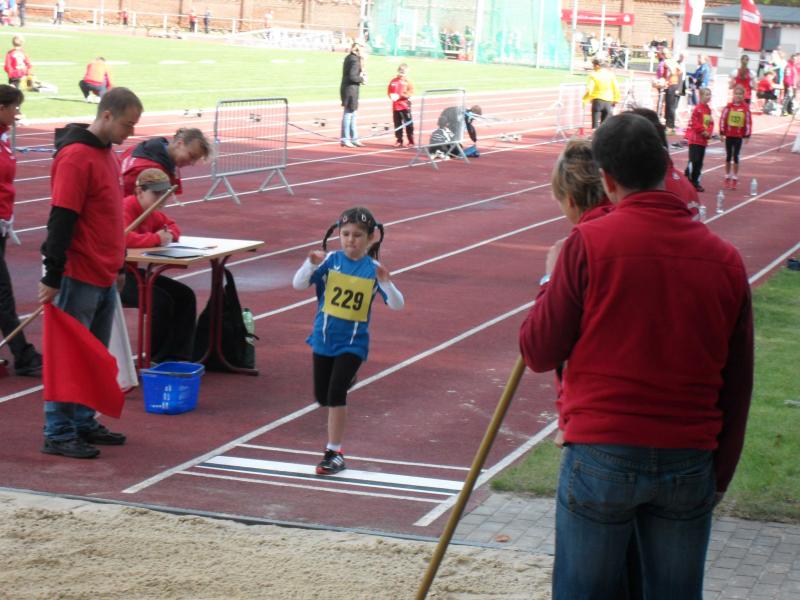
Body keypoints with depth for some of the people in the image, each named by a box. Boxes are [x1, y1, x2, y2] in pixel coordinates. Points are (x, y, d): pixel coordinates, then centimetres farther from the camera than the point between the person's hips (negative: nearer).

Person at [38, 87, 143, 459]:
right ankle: (58, 435, 4)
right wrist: (52, 277, -19)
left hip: (105, 278, 9)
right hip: (79, 278, -9)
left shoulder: (107, 154, 13)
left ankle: (84, 424, 23)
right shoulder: (75, 157, -16)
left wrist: (118, 266, 24)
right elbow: (61, 221, -18)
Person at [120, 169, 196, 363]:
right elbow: (123, 238, -38)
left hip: (132, 271, 10)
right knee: (161, 301, -25)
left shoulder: (151, 212, 9)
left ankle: (178, 357, -1)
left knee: (185, 296, -1)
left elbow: (171, 225, 24)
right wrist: (156, 239, -27)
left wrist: (169, 235, -2)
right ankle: (158, 360, -9)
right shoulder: (125, 208, -20)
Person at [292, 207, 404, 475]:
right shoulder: (330, 260, -8)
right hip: (324, 339, 3)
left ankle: (334, 453, -4)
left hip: (353, 342, -3)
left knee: (336, 393, -16)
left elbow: (397, 305, -14)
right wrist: (311, 264, -31)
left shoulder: (374, 269, -10)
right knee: (322, 397, 15)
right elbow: (298, 285, -14)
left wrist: (385, 283, -32)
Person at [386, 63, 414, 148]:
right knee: (397, 124, 9)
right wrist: (391, 96, -14)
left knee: (408, 124, -2)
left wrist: (399, 96, -19)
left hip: (405, 106, -4)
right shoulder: (393, 81, 6)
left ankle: (411, 141, 4)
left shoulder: (408, 82, -4)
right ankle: (399, 141, 18)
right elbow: (389, 91, 9)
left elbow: (410, 93, -12)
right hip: (395, 106, 4)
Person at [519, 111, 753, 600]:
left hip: (601, 455, -3)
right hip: (690, 464, 3)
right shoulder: (725, 259, 2)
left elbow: (539, 353, -4)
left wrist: (551, 281, 13)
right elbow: (738, 385, 8)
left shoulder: (589, 244, -10)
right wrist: (720, 474, 18)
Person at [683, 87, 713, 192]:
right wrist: (703, 131, -16)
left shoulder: (708, 109, 11)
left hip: (703, 140, 8)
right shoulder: (698, 109, -15)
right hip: (695, 139, -8)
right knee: (694, 161, -12)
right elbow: (694, 123, -19)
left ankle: (695, 182, 15)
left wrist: (709, 132, -5)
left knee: (699, 163, 10)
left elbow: (711, 123, 13)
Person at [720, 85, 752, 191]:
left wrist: (747, 135, -2)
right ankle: (727, 177, 19)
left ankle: (735, 179, 12)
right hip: (729, 135, 1)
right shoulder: (729, 106, -6)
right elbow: (722, 119, -2)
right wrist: (722, 133, -3)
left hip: (739, 136, -1)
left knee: (736, 156, 4)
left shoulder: (746, 107, -7)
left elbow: (748, 121, -2)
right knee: (728, 156, 9)